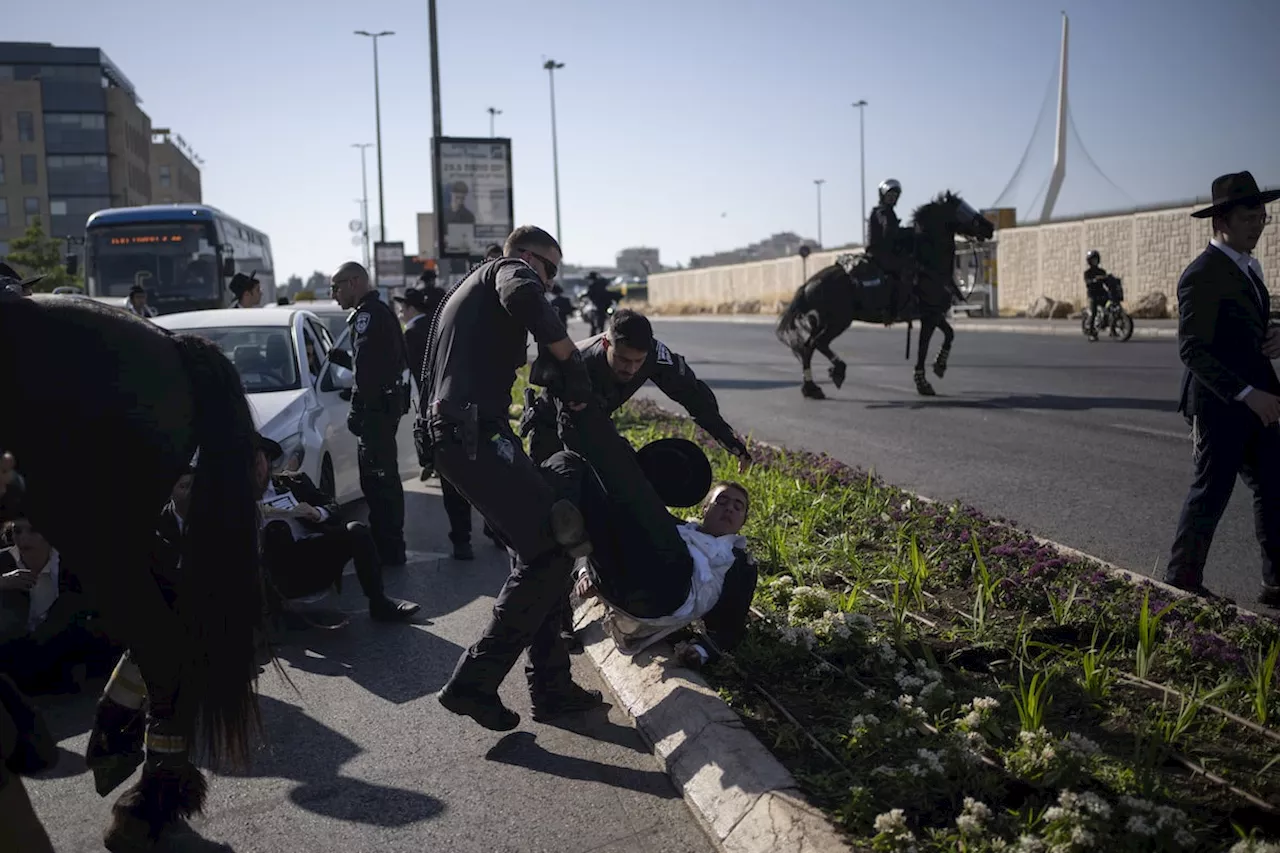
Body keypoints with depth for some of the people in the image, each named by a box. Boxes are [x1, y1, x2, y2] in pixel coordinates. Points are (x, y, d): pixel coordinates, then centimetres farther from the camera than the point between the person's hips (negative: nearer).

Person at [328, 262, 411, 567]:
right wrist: (337, 356, 21)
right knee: (382, 476, 17)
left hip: (377, 406, -11)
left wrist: (357, 410, -21)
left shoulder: (367, 314, -13)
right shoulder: (381, 311, 20)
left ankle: (390, 549, -4)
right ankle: (387, 544, 26)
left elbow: (366, 367, -22)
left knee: (378, 478, -7)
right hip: (388, 402, 11)